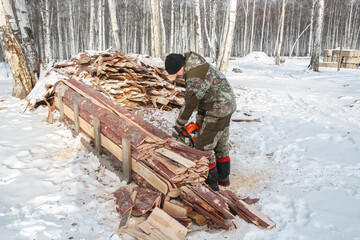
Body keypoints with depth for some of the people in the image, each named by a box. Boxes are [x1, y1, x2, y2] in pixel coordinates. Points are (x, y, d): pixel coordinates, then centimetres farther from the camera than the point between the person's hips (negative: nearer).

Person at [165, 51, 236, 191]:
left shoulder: (194, 77, -27)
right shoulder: (196, 65, 6)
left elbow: (190, 103, -18)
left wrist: (179, 124, -5)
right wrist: (200, 118, 12)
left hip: (219, 109, -10)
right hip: (226, 106, 10)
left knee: (204, 147, -2)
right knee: (220, 143, 21)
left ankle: (211, 184, 12)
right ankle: (223, 178, 36)